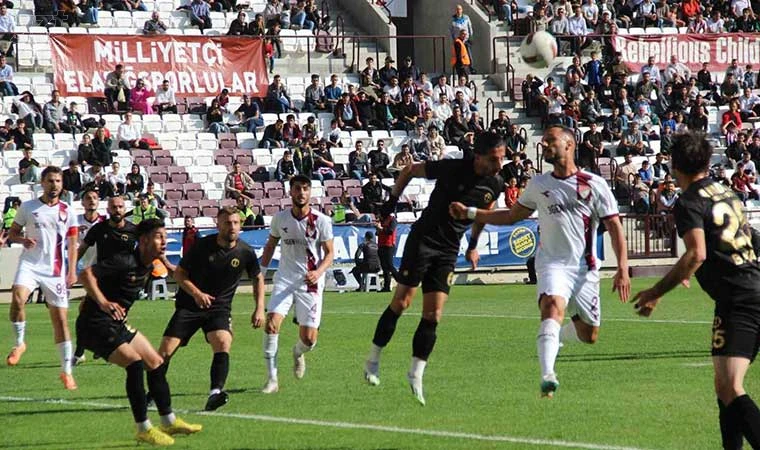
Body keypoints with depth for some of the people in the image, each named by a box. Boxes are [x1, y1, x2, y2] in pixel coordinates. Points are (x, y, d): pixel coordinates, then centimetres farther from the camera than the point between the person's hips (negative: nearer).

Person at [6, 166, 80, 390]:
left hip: (56, 271, 1)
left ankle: (66, 371, 9)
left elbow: (72, 244, 12)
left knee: (61, 320, 1)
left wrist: (72, 271, 1)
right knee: (17, 298, -31)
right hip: (30, 264, -1)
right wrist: (23, 240, -11)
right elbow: (12, 233, 12)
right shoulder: (27, 207, 5)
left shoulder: (67, 212, 8)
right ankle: (19, 343, -8)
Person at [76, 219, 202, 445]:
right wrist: (103, 303, -38)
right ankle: (144, 429, -13)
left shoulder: (147, 266, 5)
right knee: (134, 363, -22)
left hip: (117, 324, 10)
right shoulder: (125, 262, -22)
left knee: (156, 363, 12)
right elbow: (86, 274, -28)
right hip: (95, 325, -10)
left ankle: (169, 422, 26)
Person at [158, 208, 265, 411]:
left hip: (220, 308, 1)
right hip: (189, 305, -1)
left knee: (223, 343, -28)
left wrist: (260, 308, 3)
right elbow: (179, 273, -2)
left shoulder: (245, 252, -4)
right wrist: (196, 293, -18)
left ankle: (215, 394, -37)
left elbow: (258, 279, 13)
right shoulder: (203, 245, -10)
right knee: (165, 350, -7)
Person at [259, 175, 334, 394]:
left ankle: (297, 352, 37)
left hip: (310, 283, -1)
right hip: (284, 279, 1)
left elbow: (329, 253, -3)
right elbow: (270, 245, 16)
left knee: (309, 340, -3)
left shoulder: (321, 221, -7)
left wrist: (318, 271, -21)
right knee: (271, 324, -20)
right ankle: (272, 379, -12)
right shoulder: (280, 218, 1)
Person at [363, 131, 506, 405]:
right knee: (402, 302, -6)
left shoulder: (496, 184, -3)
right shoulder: (453, 169, -17)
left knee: (433, 315, -2)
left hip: (449, 251, 4)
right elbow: (409, 170, -1)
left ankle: (416, 375, 3)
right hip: (423, 240, -4)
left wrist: (473, 245, 23)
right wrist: (392, 201, 1)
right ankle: (373, 360, 7)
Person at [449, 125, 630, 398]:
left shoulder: (595, 184, 0)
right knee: (553, 306, -32)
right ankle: (547, 377, -43)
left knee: (589, 336, 7)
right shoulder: (539, 185, 10)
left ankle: (556, 336, 42)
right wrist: (470, 213, 14)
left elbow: (614, 227, -1)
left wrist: (623, 268, -11)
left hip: (585, 268, 0)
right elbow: (512, 216, 22)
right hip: (552, 263, 0)